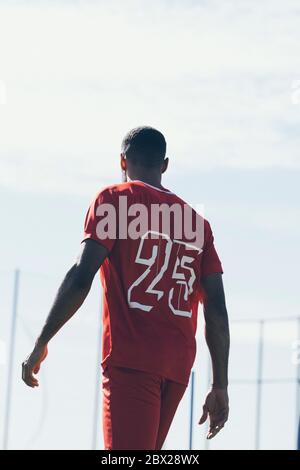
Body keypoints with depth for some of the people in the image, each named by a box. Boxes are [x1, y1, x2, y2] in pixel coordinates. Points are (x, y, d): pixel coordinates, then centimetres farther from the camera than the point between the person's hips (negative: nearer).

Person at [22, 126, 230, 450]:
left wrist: (41, 344, -4)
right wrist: (220, 387, 12)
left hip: (130, 359, -6)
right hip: (178, 365, 6)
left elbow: (81, 277, -9)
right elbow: (217, 310, 11)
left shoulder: (114, 198, 4)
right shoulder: (197, 221, 18)